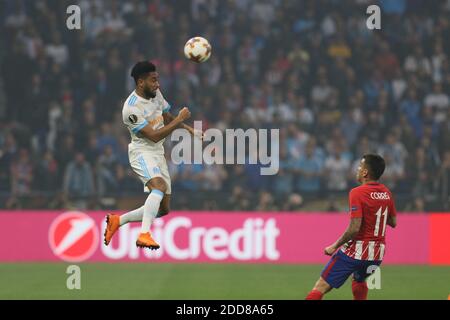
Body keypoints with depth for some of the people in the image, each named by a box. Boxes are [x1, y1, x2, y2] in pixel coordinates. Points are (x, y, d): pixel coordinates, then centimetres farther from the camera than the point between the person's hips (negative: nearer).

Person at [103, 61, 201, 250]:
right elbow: (154, 136, -23)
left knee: (162, 209, 7)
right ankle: (144, 235, -44)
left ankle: (117, 221, 19)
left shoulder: (155, 93, 3)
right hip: (142, 152, -8)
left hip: (158, 153, 8)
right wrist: (180, 119, -20)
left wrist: (188, 128, 5)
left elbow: (167, 119, 20)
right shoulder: (131, 108, -22)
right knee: (160, 185, -36)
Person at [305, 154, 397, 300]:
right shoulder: (386, 193, 6)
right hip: (378, 253, 7)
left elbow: (354, 228, -21)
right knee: (359, 281, 36)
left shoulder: (357, 193, -15)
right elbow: (393, 222, 18)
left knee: (321, 286, -7)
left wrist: (334, 246, -11)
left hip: (356, 251, -7)